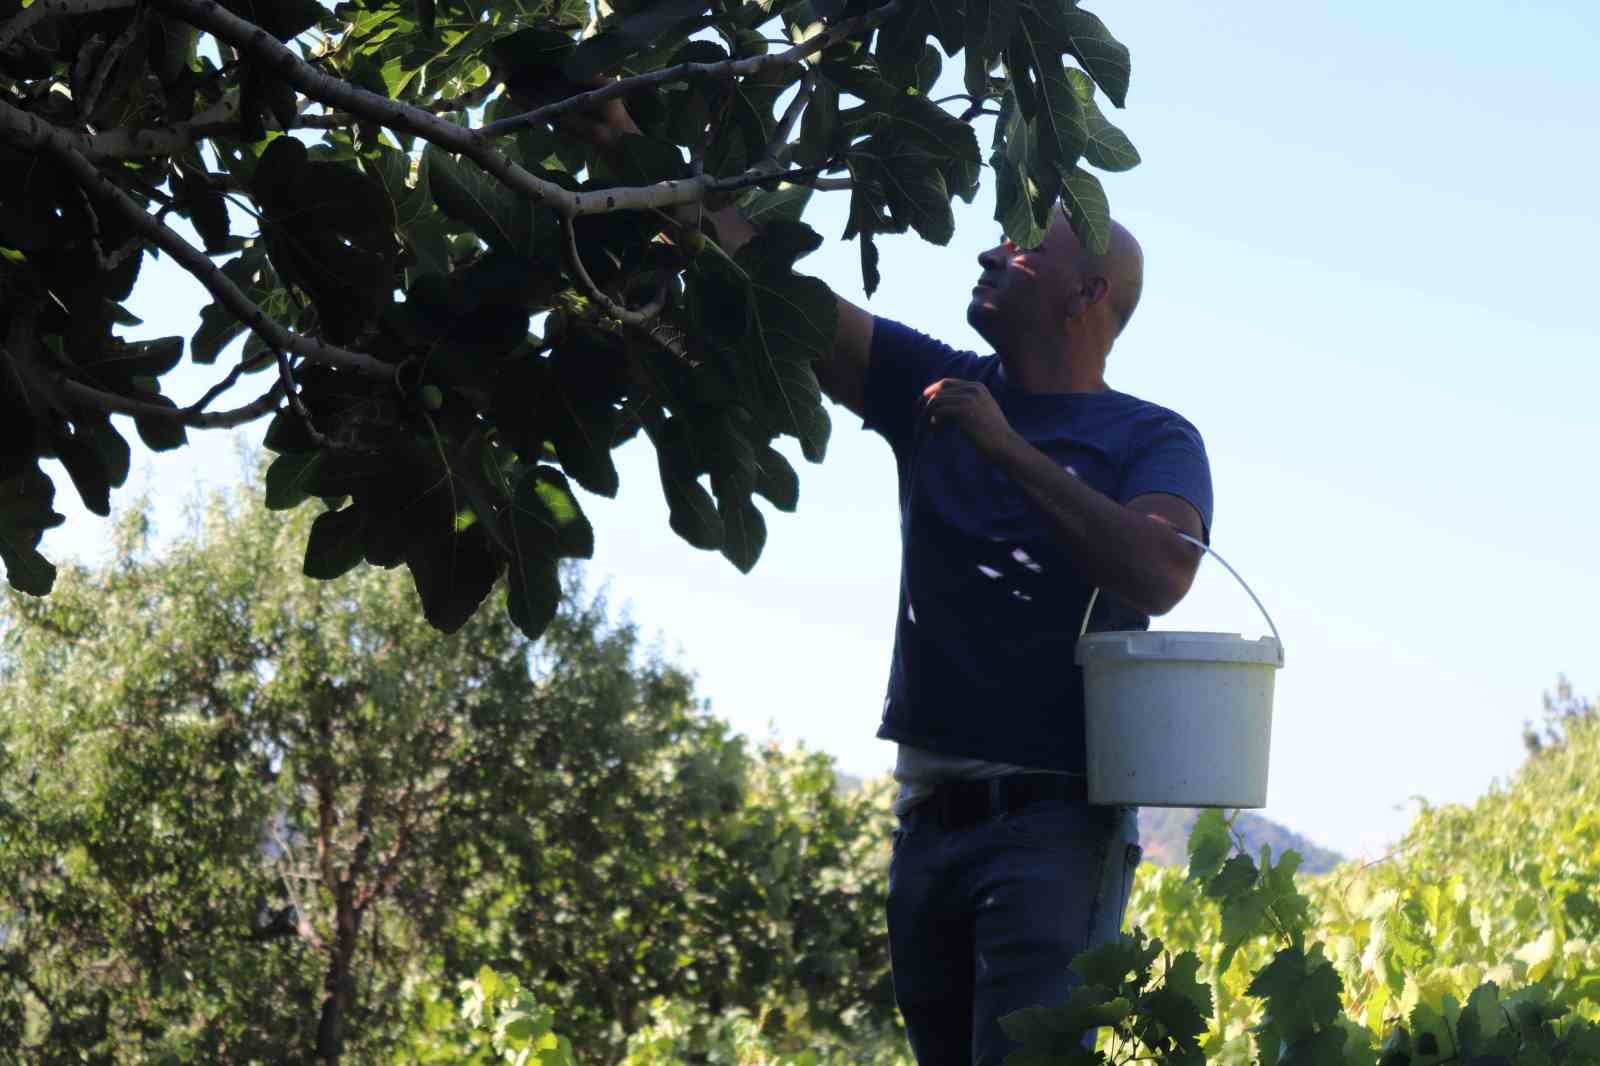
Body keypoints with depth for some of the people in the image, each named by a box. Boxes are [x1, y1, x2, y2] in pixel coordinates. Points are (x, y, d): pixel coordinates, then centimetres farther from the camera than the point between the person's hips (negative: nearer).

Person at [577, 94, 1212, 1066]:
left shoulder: (1153, 440, 4)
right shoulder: (937, 389, 15)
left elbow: (1158, 576, -17)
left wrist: (1005, 448, -14)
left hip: (1055, 826, -5)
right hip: (932, 818, 5)